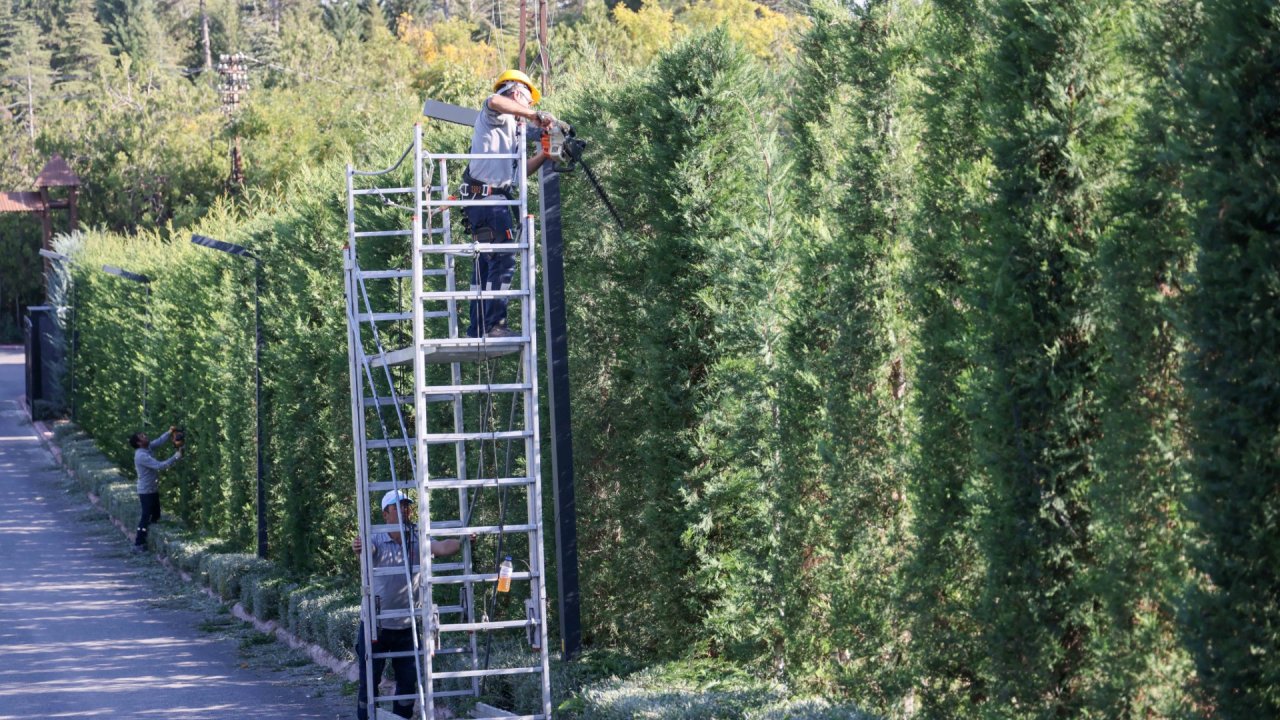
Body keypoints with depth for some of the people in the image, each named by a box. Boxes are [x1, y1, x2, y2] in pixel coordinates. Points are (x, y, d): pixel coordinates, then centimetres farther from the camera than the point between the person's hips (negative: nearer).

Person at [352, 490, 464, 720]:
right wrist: (358, 549, -56)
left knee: (408, 682, 9)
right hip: (375, 625, -3)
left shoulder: (419, 541, -4)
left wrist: (463, 540, -42)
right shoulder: (376, 540, -10)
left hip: (406, 626, 3)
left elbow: (443, 548, -21)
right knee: (369, 682, 3)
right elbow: (367, 551, -31)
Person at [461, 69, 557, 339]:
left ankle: (477, 330, 10)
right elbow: (494, 101, -26)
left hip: (482, 200, 10)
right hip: (490, 197, -10)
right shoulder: (497, 115, 0)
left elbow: (521, 170, 29)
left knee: (485, 264, 10)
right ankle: (494, 325, -17)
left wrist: (545, 154, 20)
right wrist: (536, 115, -24)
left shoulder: (509, 129, 29)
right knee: (503, 261, -13)